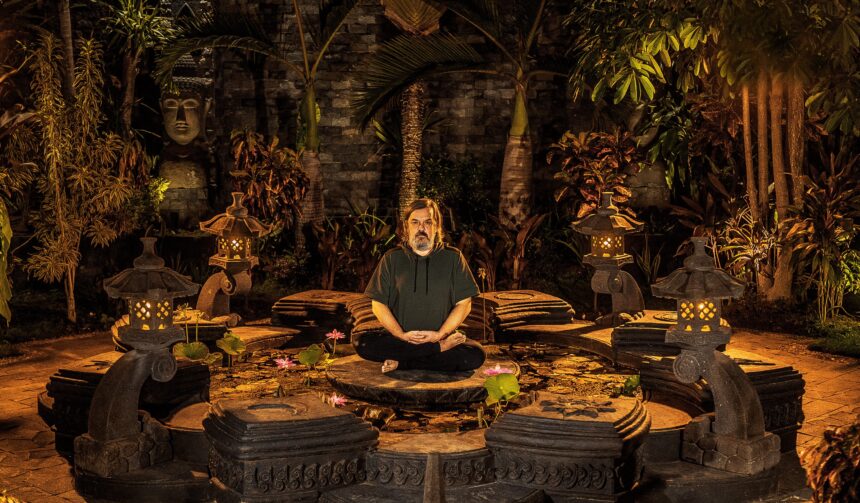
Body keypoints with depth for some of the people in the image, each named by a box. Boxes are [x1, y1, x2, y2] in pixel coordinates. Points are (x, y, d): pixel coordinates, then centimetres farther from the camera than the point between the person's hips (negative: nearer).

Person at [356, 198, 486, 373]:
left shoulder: (453, 257, 7)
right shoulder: (391, 259, 8)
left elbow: (464, 304, 3)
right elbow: (378, 304, 3)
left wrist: (439, 335, -11)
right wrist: (401, 335, -11)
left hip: (439, 337, 0)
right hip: (399, 338, 1)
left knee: (475, 356, -29)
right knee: (361, 343, -29)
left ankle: (402, 363, -21)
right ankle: (441, 348, -24)